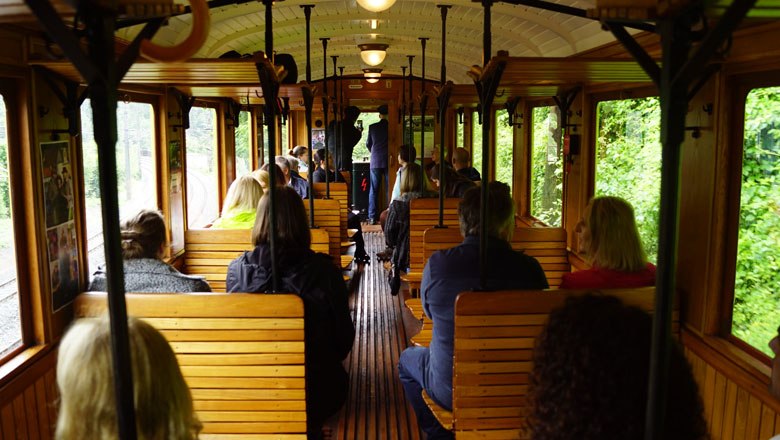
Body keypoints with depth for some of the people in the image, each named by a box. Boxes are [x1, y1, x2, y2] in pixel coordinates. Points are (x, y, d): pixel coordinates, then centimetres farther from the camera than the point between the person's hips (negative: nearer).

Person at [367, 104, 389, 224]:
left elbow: (368, 144, 10)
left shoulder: (372, 127, 1)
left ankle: (372, 217, 1)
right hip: (389, 161, 0)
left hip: (375, 162, 1)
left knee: (374, 190, 4)